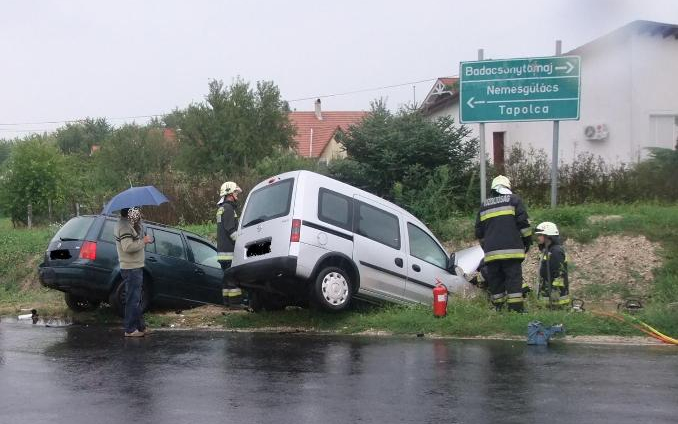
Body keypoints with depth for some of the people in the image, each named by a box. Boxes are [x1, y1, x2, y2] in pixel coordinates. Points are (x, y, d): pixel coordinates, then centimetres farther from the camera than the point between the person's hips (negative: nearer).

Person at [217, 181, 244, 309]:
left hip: (222, 250, 10)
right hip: (230, 251, -10)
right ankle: (235, 302, -9)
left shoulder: (221, 208, 21)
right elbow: (231, 231, -19)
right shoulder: (228, 208, -12)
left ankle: (227, 301, 16)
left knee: (228, 277, 13)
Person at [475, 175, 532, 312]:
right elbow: (523, 223, -2)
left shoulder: (484, 205, 18)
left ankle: (498, 309, 7)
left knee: (495, 281, 7)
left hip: (491, 251, 4)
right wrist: (527, 240, 8)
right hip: (511, 250, -4)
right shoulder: (513, 200, 5)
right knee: (514, 279, -4)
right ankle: (515, 308, -11)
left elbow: (479, 231, 22)